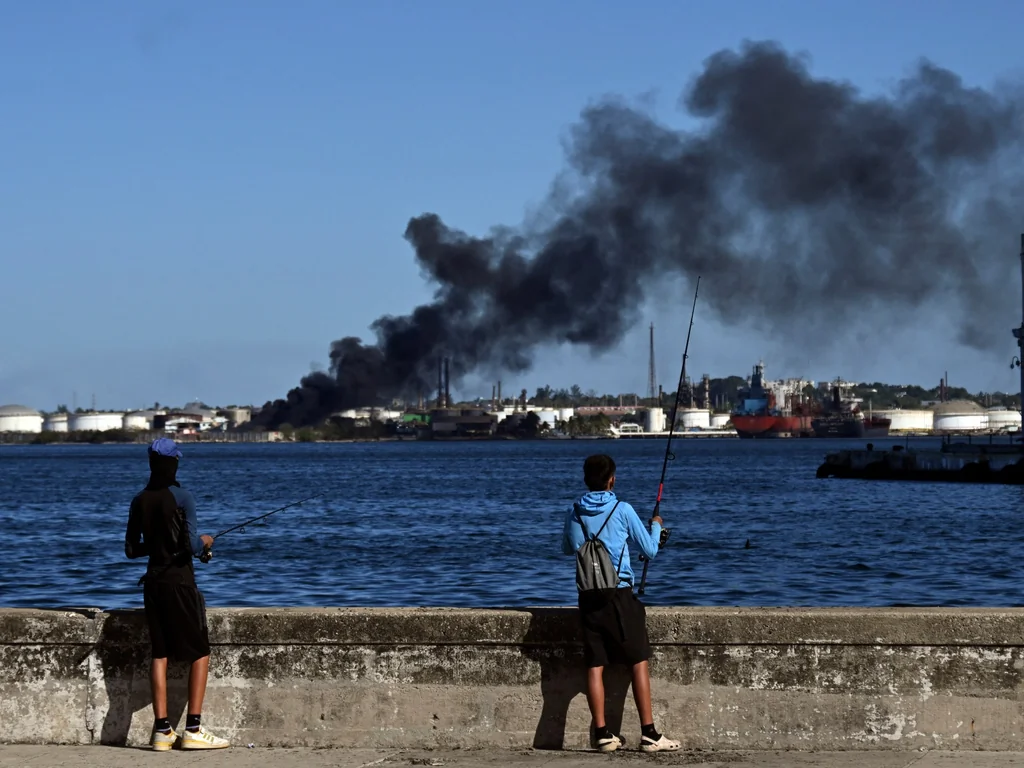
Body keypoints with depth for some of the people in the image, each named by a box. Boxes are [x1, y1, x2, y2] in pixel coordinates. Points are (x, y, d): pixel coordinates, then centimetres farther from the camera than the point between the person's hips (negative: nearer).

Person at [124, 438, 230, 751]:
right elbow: (191, 545, -18)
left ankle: (162, 729, 3)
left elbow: (131, 549, 8)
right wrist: (204, 541, 3)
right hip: (179, 581, -6)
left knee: (160, 653, 7)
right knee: (200, 652, 3)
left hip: (153, 581, 6)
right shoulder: (182, 498, -12)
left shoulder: (139, 501, 4)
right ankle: (193, 729, -4)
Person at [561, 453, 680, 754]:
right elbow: (650, 550, 4)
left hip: (588, 596, 4)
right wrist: (656, 526, 23)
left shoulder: (575, 513, 5)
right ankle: (649, 733, -3)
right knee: (639, 663, 1)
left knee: (595, 666, 4)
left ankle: (602, 734, 2)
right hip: (619, 595, -4)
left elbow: (567, 549, 22)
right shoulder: (622, 511, -5)